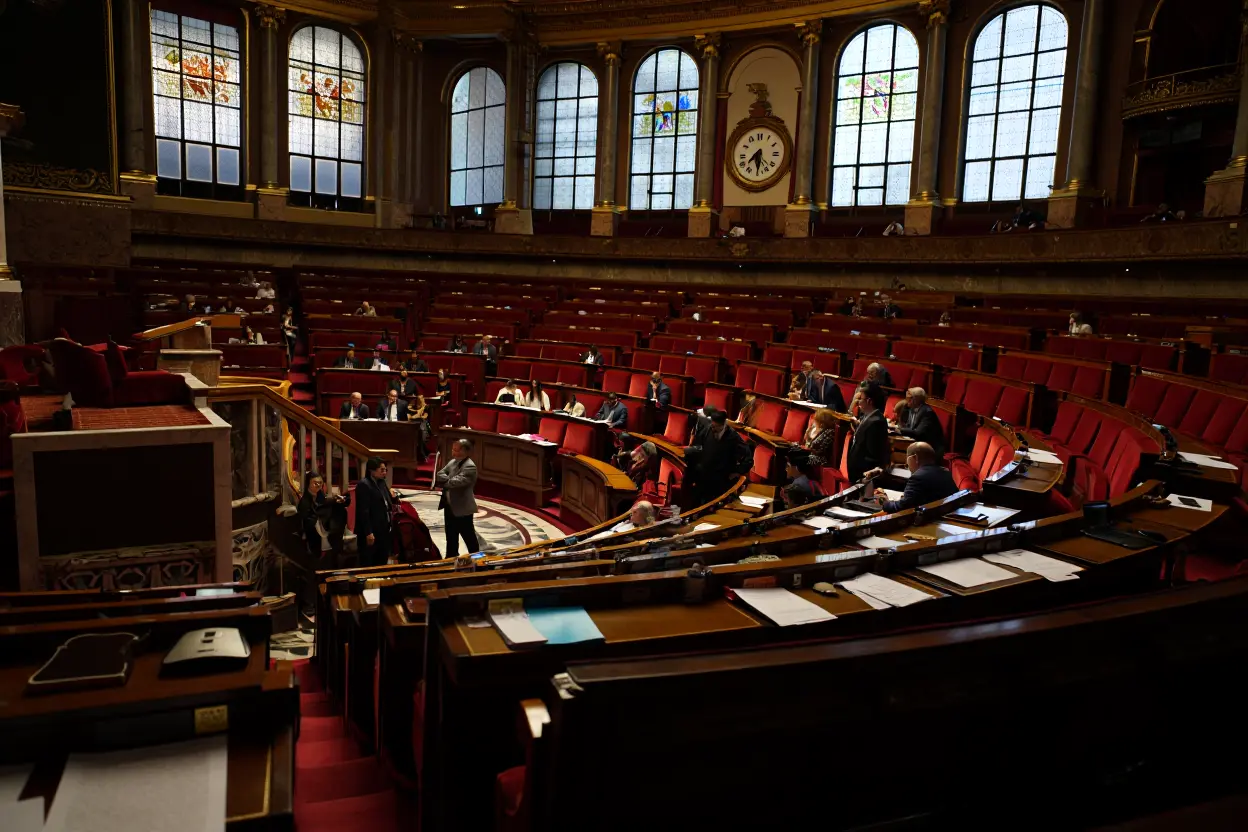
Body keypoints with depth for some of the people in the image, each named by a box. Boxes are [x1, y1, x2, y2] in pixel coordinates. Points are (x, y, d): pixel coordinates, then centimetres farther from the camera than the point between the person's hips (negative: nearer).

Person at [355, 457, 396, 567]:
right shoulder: (363, 485, -14)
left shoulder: (382, 482, 12)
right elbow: (363, 511, -18)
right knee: (368, 565, 1)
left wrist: (392, 497, 0)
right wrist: (368, 533, -21)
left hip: (384, 530, 8)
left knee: (381, 563, 15)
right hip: (371, 532, -8)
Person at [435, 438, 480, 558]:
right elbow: (440, 474, 2)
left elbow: (456, 482, -28)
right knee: (451, 537, 20)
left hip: (462, 508, -9)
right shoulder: (452, 462, 7)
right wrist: (448, 479, -18)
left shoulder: (470, 467, -22)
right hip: (449, 506, 9)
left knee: (469, 537, 5)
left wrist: (442, 481, -11)